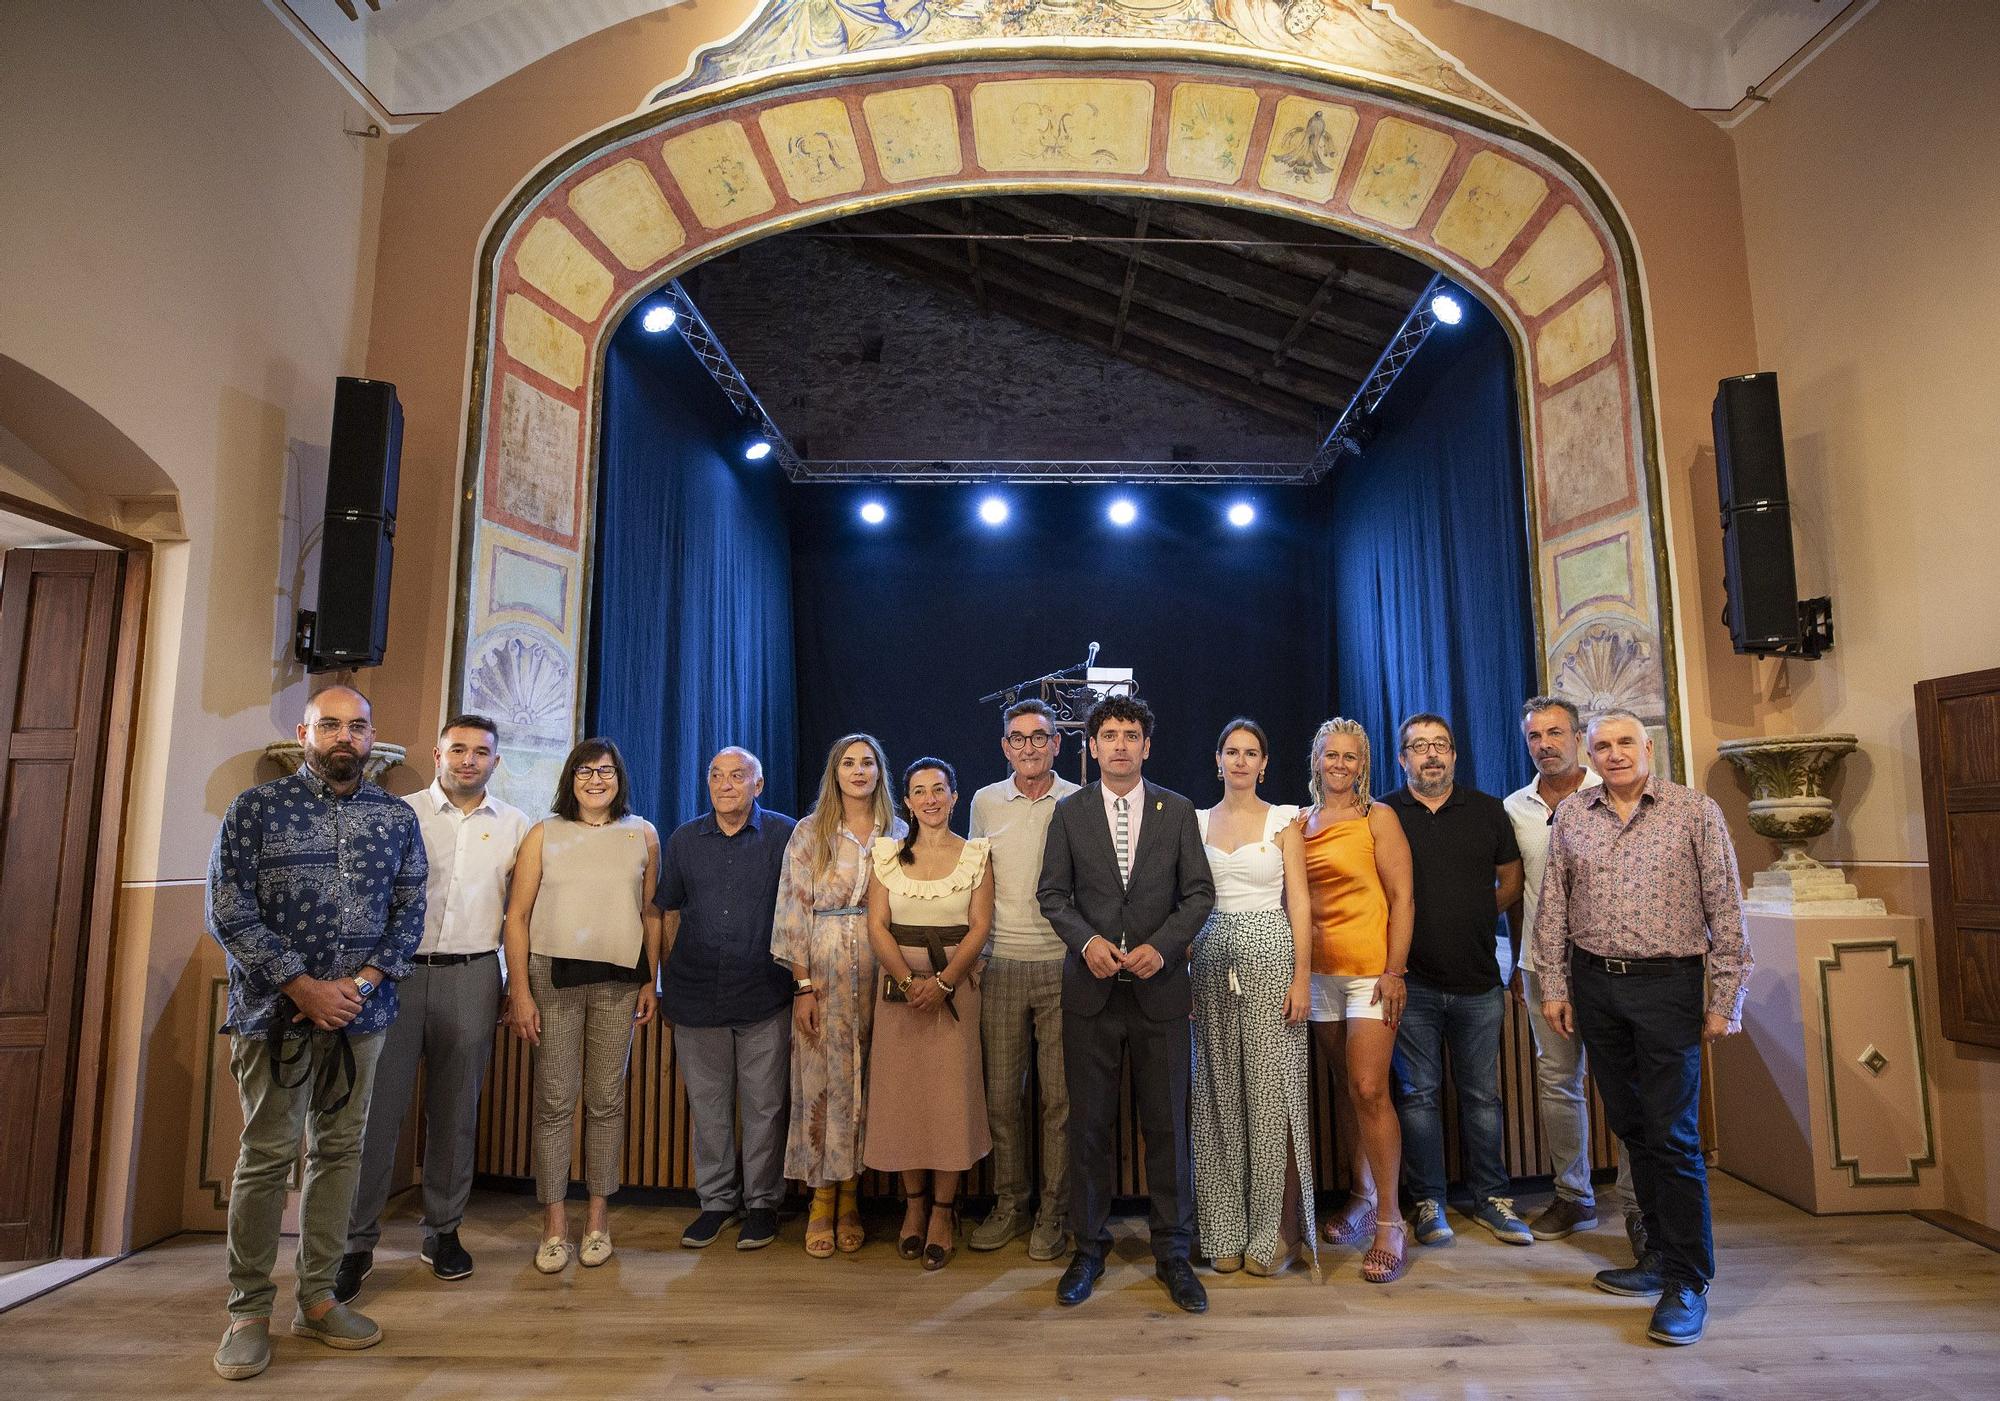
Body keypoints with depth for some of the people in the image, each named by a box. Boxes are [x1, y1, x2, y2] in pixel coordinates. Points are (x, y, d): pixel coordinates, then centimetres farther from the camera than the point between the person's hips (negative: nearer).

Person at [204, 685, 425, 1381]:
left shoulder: (397, 818, 5)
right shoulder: (256, 808, -2)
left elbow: (409, 911, 5)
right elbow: (229, 911, -7)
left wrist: (363, 981, -9)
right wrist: (303, 986, -13)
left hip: (361, 1010, 3)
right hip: (276, 1010, -3)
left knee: (339, 1150, 9)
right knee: (267, 1155, 1)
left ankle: (317, 1298, 22)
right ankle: (248, 1311, 17)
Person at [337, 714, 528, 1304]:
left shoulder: (514, 825, 7)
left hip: (471, 975, 1)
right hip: (397, 970, -1)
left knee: (455, 1110, 9)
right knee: (378, 1105, 0)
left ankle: (443, 1232, 23)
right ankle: (357, 1242, 14)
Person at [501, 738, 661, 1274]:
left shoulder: (643, 835, 7)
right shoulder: (543, 834, 3)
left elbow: (650, 914, 10)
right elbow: (517, 915, 0)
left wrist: (650, 982, 6)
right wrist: (520, 991, -6)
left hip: (619, 982, 1)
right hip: (554, 975, -1)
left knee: (606, 1099, 8)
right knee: (554, 1100, 3)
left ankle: (598, 1216, 21)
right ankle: (554, 1223, 16)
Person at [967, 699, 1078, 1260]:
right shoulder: (985, 803, 7)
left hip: (1063, 966, -2)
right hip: (1001, 966, 2)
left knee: (1059, 1097, 4)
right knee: (1001, 1093, 8)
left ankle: (1053, 1214, 20)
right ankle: (1009, 1205, 26)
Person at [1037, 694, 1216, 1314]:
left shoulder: (1178, 811, 4)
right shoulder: (1069, 812, 4)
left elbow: (1200, 892, 2)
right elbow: (1052, 893, 3)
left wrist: (1161, 945, -12)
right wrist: (1087, 941, -13)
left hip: (1158, 985, 0)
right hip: (1090, 986, 0)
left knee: (1167, 1123, 6)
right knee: (1089, 1123, 8)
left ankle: (1173, 1254, 22)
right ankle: (1089, 1246, 24)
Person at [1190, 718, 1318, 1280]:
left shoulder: (1282, 821, 2)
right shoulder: (1197, 822, 10)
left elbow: (1299, 902, -1)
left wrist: (1302, 977, -9)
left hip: (1270, 958, -3)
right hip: (1212, 959, 3)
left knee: (1271, 1092, -2)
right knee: (1220, 1093, 7)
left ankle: (1273, 1232, 12)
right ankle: (1226, 1232, 18)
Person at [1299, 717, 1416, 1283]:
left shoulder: (1377, 817, -3)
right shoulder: (1301, 823, 10)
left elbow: (1402, 899, -6)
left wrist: (1394, 970, -13)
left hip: (1371, 969, -5)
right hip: (1320, 970, 5)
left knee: (1369, 1090, -9)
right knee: (1343, 1085, 13)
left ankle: (1390, 1220, 3)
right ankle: (1361, 1195, 29)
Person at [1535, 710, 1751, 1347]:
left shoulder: (1696, 811, -2)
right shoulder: (1570, 816, 6)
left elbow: (1726, 912, -3)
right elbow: (1552, 908, 8)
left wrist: (1725, 1001, -6)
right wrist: (1553, 987, 5)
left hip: (1667, 985, -3)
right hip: (1594, 986, 4)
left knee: (1673, 1136, -2)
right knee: (1630, 1126, 13)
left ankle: (1687, 1281, 9)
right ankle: (1662, 1253, 27)